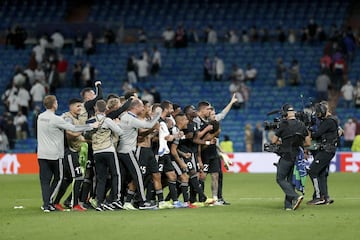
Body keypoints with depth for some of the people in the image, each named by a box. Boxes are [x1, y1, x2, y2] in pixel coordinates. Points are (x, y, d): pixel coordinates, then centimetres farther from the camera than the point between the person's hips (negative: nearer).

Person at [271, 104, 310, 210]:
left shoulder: (283, 125, -10)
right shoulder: (301, 125, 4)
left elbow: (273, 141, -4)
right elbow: (308, 143, 6)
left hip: (286, 156, -6)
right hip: (297, 157, 6)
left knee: (280, 179, 1)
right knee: (290, 180, 13)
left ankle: (295, 197, -17)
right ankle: (288, 205, 10)